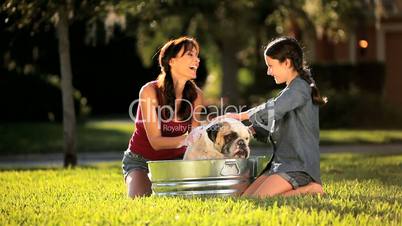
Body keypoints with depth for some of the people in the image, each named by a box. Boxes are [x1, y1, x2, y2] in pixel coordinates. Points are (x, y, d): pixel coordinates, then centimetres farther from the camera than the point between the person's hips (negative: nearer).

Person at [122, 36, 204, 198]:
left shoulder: (196, 95, -8)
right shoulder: (150, 91, -21)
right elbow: (156, 142, -24)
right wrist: (185, 139, -41)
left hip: (175, 159, 4)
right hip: (141, 160, -4)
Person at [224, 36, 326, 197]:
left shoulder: (300, 87, -10)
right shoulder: (290, 91, 21)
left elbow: (273, 110, -23)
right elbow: (272, 130, 20)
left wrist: (241, 116, -11)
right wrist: (251, 129, 2)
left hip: (299, 164, -10)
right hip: (281, 163, 10)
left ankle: (311, 189, -11)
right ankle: (303, 187, 2)